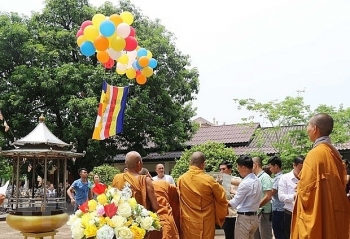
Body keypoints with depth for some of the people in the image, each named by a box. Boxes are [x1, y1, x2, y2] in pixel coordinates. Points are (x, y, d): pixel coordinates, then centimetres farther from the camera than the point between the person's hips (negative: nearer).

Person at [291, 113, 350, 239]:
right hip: (334, 215, 9)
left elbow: (305, 189, -17)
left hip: (317, 217, -9)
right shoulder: (334, 153, 10)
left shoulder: (315, 154, -16)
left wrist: (298, 188, 5)